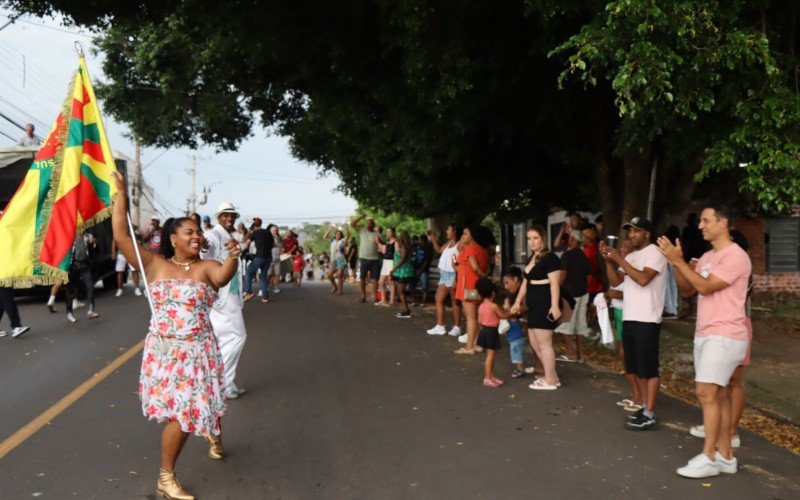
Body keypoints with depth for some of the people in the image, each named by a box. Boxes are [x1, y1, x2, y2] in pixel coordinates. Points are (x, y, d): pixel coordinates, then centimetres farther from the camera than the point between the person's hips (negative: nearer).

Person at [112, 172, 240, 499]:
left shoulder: (205, 267, -4)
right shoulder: (155, 264, -1)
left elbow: (222, 277, -28)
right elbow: (121, 236, -7)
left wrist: (233, 258, -48)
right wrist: (120, 193, -8)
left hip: (198, 351, 0)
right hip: (163, 350, 0)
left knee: (195, 406, 10)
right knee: (181, 411, -2)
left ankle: (213, 432, 48)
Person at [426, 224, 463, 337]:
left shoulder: (459, 245, -16)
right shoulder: (448, 243, 12)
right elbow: (439, 250, 29)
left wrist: (456, 280, -25)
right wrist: (432, 237, 20)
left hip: (453, 276, -10)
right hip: (444, 275, 10)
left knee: (455, 302, 0)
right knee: (438, 299, 10)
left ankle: (457, 328, 9)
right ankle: (440, 326, 16)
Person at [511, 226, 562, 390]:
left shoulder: (550, 258, -11)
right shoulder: (532, 258, 17)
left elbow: (555, 283, -18)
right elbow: (526, 282, 21)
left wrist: (555, 306, -25)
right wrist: (518, 302, 16)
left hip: (546, 305, -10)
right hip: (535, 305, 10)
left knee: (544, 343, -4)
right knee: (534, 342, 13)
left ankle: (550, 381, 6)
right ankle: (552, 377, 22)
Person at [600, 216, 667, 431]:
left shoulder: (654, 253, -8)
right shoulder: (630, 257, 17)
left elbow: (643, 279, -23)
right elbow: (615, 281, 11)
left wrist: (619, 259, -18)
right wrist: (609, 260, -2)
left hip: (647, 321, -9)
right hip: (629, 319, 9)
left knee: (649, 368, -5)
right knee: (637, 367, 14)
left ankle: (649, 416, -2)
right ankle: (645, 407, 24)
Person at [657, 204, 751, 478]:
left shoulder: (736, 256, -13)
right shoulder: (707, 257, 15)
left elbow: (705, 286, -20)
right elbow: (687, 290, 13)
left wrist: (678, 260, -19)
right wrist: (675, 262, -1)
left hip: (724, 336, -9)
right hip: (705, 334, 9)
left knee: (706, 392, -12)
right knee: (716, 394, 10)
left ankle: (708, 458, -5)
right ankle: (725, 455, 18)